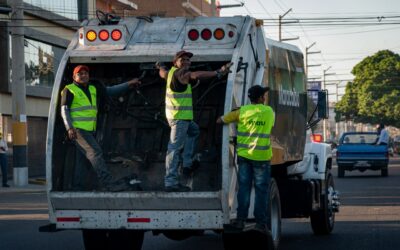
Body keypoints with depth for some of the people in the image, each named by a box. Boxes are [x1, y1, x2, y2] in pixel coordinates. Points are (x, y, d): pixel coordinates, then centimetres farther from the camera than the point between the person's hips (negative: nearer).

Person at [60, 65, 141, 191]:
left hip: (89, 131, 8)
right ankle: (108, 183, -24)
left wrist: (128, 84, 11)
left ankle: (77, 188, 14)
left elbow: (110, 91, 19)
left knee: (83, 159, 9)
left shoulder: (93, 90, 18)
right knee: (95, 152, -18)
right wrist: (69, 128, -19)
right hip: (77, 129, -8)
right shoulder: (69, 90, -2)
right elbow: (64, 110, -7)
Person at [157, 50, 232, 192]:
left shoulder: (171, 72, 11)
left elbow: (163, 73, 35)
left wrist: (160, 67, 59)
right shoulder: (180, 73, -17)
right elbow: (196, 75, -36)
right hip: (180, 116, -11)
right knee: (175, 148, -10)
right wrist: (218, 73, -43)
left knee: (194, 130, 32)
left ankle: (187, 164, 29)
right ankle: (171, 183, -12)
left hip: (174, 115, 11)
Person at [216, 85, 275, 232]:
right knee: (261, 190, 3)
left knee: (244, 187, 7)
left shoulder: (242, 111, 0)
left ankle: (240, 220, 2)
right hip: (262, 156, -1)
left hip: (244, 155, 1)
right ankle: (260, 222, 2)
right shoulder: (269, 112, 1)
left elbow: (220, 121, 7)